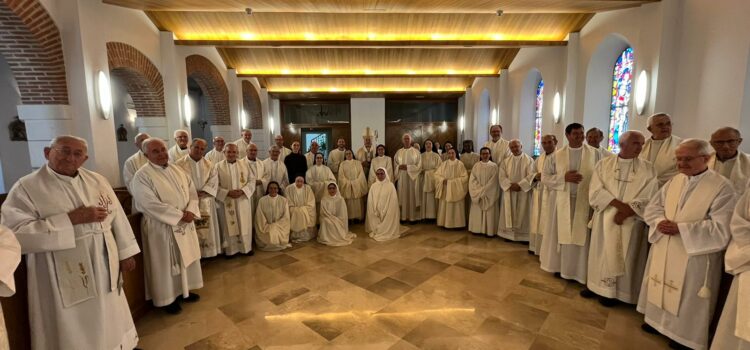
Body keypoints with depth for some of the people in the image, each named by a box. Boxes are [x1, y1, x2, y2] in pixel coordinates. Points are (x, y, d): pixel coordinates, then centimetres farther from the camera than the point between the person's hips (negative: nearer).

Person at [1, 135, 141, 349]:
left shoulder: (97, 181, 4)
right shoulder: (26, 187, -9)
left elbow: (117, 217, 6)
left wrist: (125, 253, 6)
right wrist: (71, 219, -22)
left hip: (105, 269, 4)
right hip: (63, 276, -4)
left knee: (109, 324, 19)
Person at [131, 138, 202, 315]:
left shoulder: (177, 170, 6)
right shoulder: (142, 176, -13)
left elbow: (192, 192, 5)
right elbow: (151, 205, -21)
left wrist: (190, 211, -13)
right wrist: (180, 216, -22)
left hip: (185, 224, 6)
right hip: (162, 227, -6)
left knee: (186, 258, 16)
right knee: (166, 263, 6)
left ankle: (184, 290, 35)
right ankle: (167, 298, 24)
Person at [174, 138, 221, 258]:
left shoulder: (209, 164, 9)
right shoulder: (179, 164, -4)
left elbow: (214, 180, 2)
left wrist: (204, 192, -13)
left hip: (206, 202, 4)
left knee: (208, 229, 9)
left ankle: (208, 251, 22)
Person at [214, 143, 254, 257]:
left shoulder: (244, 165, 5)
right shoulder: (218, 166, -2)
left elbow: (252, 181, 2)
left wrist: (242, 191, -14)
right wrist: (227, 192, -18)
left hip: (243, 202, 2)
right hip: (226, 202, -2)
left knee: (244, 225, 8)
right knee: (229, 227, 5)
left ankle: (246, 247, 21)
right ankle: (230, 250, 18)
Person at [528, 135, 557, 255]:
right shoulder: (538, 159, 14)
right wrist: (536, 176, -6)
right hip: (538, 194, 6)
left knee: (548, 222, -3)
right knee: (537, 221, 12)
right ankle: (536, 246, 25)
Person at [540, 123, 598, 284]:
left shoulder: (594, 153, 1)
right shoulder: (556, 155, 2)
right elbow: (545, 177, 1)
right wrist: (564, 177, -14)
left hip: (584, 201, 0)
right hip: (562, 201, 1)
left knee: (581, 236, 5)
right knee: (561, 234, 10)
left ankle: (577, 270, 18)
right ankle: (559, 266, 25)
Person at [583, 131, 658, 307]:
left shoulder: (647, 169, 0)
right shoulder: (604, 164, 1)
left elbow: (648, 199, -6)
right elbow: (595, 191, -7)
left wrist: (626, 211, -18)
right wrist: (619, 204, -18)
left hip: (631, 222, -1)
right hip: (605, 219, 1)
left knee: (624, 257, 5)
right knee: (602, 254, 9)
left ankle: (614, 292, 19)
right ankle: (597, 286, 23)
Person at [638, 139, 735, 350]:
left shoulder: (722, 187, -12)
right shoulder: (674, 181, 4)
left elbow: (721, 229, -18)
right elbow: (652, 207, 7)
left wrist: (680, 228, -23)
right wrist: (661, 222, -14)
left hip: (694, 255, -5)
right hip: (663, 251, 5)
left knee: (688, 297, 9)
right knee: (661, 288, 18)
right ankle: (657, 320, 37)